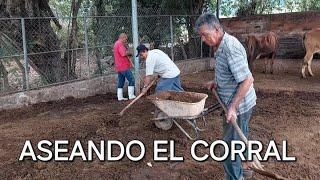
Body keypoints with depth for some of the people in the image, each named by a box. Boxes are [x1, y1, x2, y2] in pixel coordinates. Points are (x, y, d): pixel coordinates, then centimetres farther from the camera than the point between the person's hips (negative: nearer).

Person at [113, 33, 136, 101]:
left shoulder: (116, 44, 20)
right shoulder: (120, 44, -14)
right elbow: (124, 54, -26)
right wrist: (130, 53, -9)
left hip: (119, 67, 10)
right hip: (124, 67, -10)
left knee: (121, 82, 11)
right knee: (131, 80, -6)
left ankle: (120, 97, 13)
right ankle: (131, 96, -4)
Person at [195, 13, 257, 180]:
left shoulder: (230, 48, -27)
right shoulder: (221, 45, 4)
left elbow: (247, 80, -29)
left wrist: (233, 107, -28)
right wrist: (216, 82, 6)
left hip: (238, 105, -10)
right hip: (241, 103, 10)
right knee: (240, 137, 27)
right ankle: (245, 166, 48)